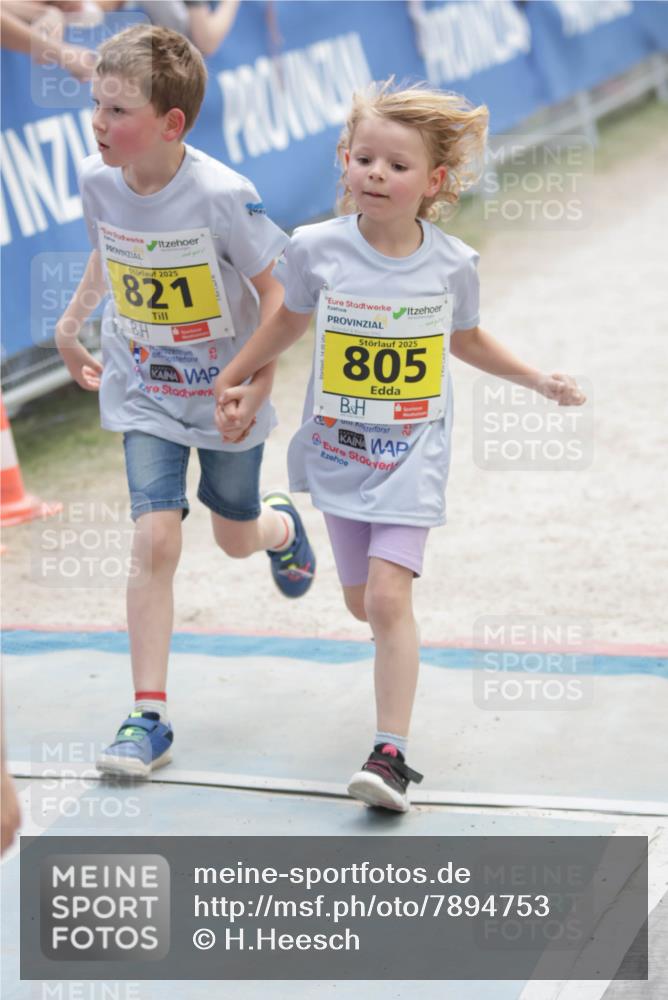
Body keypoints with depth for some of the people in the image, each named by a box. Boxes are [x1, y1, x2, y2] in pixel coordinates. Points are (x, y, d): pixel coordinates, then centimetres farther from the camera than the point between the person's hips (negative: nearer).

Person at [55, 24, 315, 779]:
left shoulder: (223, 195, -25)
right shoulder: (97, 179, -10)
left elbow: (273, 288, -15)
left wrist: (259, 380, -22)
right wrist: (71, 322, 16)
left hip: (225, 396, -2)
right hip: (146, 394, 2)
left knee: (236, 537, 15)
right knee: (154, 539, -10)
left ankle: (280, 524, 56)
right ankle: (149, 717, -4)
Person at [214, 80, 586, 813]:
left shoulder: (451, 264, -9)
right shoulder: (316, 249, -10)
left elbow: (466, 340, 11)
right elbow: (288, 321, 9)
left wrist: (540, 381, 8)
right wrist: (234, 379, 12)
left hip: (412, 454, -2)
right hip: (339, 449, 2)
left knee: (388, 594, -15)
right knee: (361, 601, 13)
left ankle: (391, 755, -13)